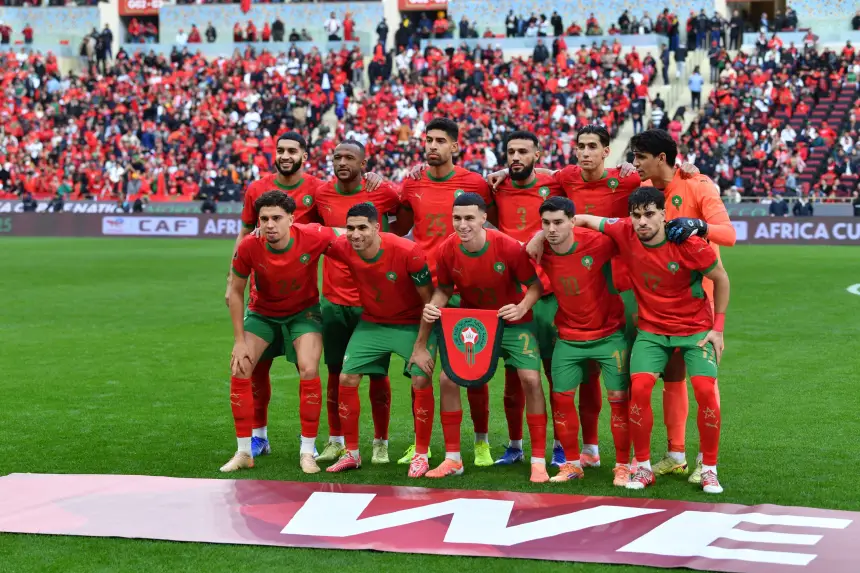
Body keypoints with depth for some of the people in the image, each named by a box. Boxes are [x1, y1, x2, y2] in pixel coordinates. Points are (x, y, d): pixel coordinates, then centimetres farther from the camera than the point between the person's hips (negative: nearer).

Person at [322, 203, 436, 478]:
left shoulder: (407, 252, -30)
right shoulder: (342, 248, -18)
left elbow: (429, 299, -19)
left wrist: (423, 342, -19)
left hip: (411, 324, -4)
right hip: (371, 322, 4)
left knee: (421, 381, -16)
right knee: (347, 378, -2)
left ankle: (421, 455, 1)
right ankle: (351, 453, 13)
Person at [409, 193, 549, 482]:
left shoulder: (509, 247, -26)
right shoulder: (446, 251, -17)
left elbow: (535, 284, -14)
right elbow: (444, 289, 0)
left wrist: (523, 307, -32)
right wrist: (432, 307, -17)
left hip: (511, 321, -3)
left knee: (531, 379, -16)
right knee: (447, 379, -4)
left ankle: (539, 461, -5)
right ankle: (453, 459, 11)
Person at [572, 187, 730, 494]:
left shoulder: (688, 244, -20)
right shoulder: (624, 233, -13)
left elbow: (721, 280, -6)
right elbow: (585, 220, 2)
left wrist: (717, 328, -4)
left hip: (696, 327, -2)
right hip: (652, 328, 2)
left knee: (705, 389, -17)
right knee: (639, 386, -17)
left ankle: (709, 469, 0)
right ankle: (643, 467, -1)